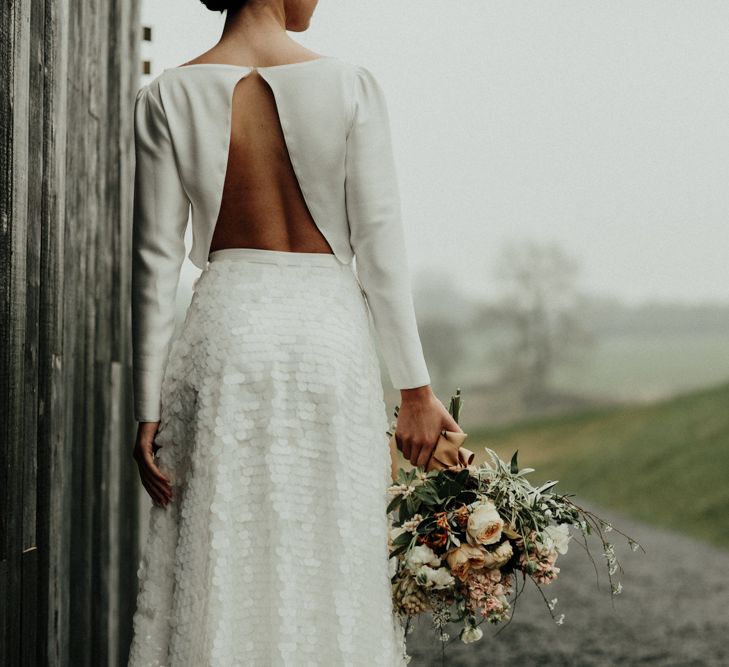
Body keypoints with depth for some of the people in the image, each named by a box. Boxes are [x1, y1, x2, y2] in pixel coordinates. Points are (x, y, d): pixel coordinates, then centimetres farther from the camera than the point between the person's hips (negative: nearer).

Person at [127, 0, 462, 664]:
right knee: (331, 572, 8)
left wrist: (149, 410, 4)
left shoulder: (168, 97, 0)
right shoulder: (350, 85, -4)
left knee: (217, 570, 6)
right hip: (328, 336, -1)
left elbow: (156, 261, 0)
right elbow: (381, 249, -5)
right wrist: (416, 390, 1)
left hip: (223, 336, 1)